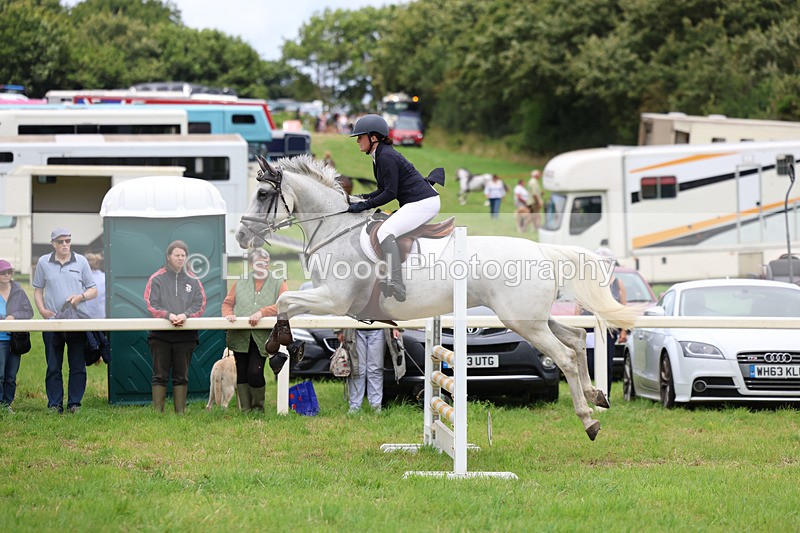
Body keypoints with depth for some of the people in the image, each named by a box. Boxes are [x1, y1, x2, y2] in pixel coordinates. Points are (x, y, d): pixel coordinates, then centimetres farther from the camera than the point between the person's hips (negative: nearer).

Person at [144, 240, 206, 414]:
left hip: (186, 335, 2)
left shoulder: (193, 281, 11)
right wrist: (168, 315, -20)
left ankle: (180, 412, 10)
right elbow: (151, 304, -5)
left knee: (181, 376, 7)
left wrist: (186, 315, -17)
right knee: (160, 376, -1)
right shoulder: (157, 279, 5)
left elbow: (200, 305, 2)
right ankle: (157, 411, 0)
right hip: (160, 334, -2)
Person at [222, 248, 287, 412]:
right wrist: (228, 314, -9)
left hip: (262, 337, -3)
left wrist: (262, 312, -19)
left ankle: (258, 407, 6)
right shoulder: (240, 284, 17)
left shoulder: (278, 284, 9)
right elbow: (227, 303, 16)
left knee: (255, 372, -14)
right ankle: (245, 409, 11)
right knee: (242, 373, 3)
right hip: (240, 336, 3)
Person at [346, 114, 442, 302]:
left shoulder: (386, 157, -16)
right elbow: (383, 189, 19)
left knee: (385, 231, -24)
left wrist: (365, 205, -15)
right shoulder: (378, 156, 14)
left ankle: (396, 283, -34)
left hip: (423, 203, -11)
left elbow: (390, 193, -19)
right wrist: (363, 198, 6)